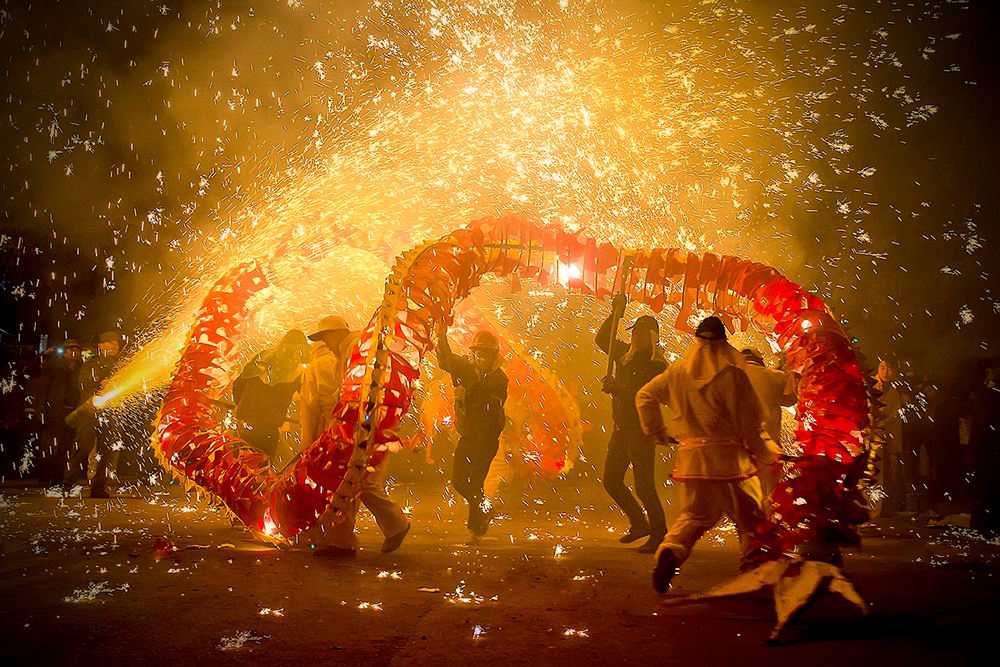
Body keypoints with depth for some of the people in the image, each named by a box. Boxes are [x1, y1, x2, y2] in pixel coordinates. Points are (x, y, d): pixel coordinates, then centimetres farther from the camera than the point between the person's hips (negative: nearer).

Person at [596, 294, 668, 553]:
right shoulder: (626, 354, 9)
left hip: (642, 431, -8)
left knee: (643, 485, -6)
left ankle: (659, 534, 8)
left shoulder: (658, 365, -13)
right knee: (611, 480, 12)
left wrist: (617, 389, -25)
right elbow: (602, 339, 18)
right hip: (621, 428, 8)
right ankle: (639, 523, 28)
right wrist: (615, 314, 7)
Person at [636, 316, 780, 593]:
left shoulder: (677, 372, 5)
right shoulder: (733, 375, -9)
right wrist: (768, 454, 7)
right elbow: (749, 424, -7)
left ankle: (670, 550, -10)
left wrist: (656, 430, 23)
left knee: (694, 514, 15)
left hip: (690, 456, 4)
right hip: (729, 457, -4)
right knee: (750, 518, 13)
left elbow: (645, 396, 13)